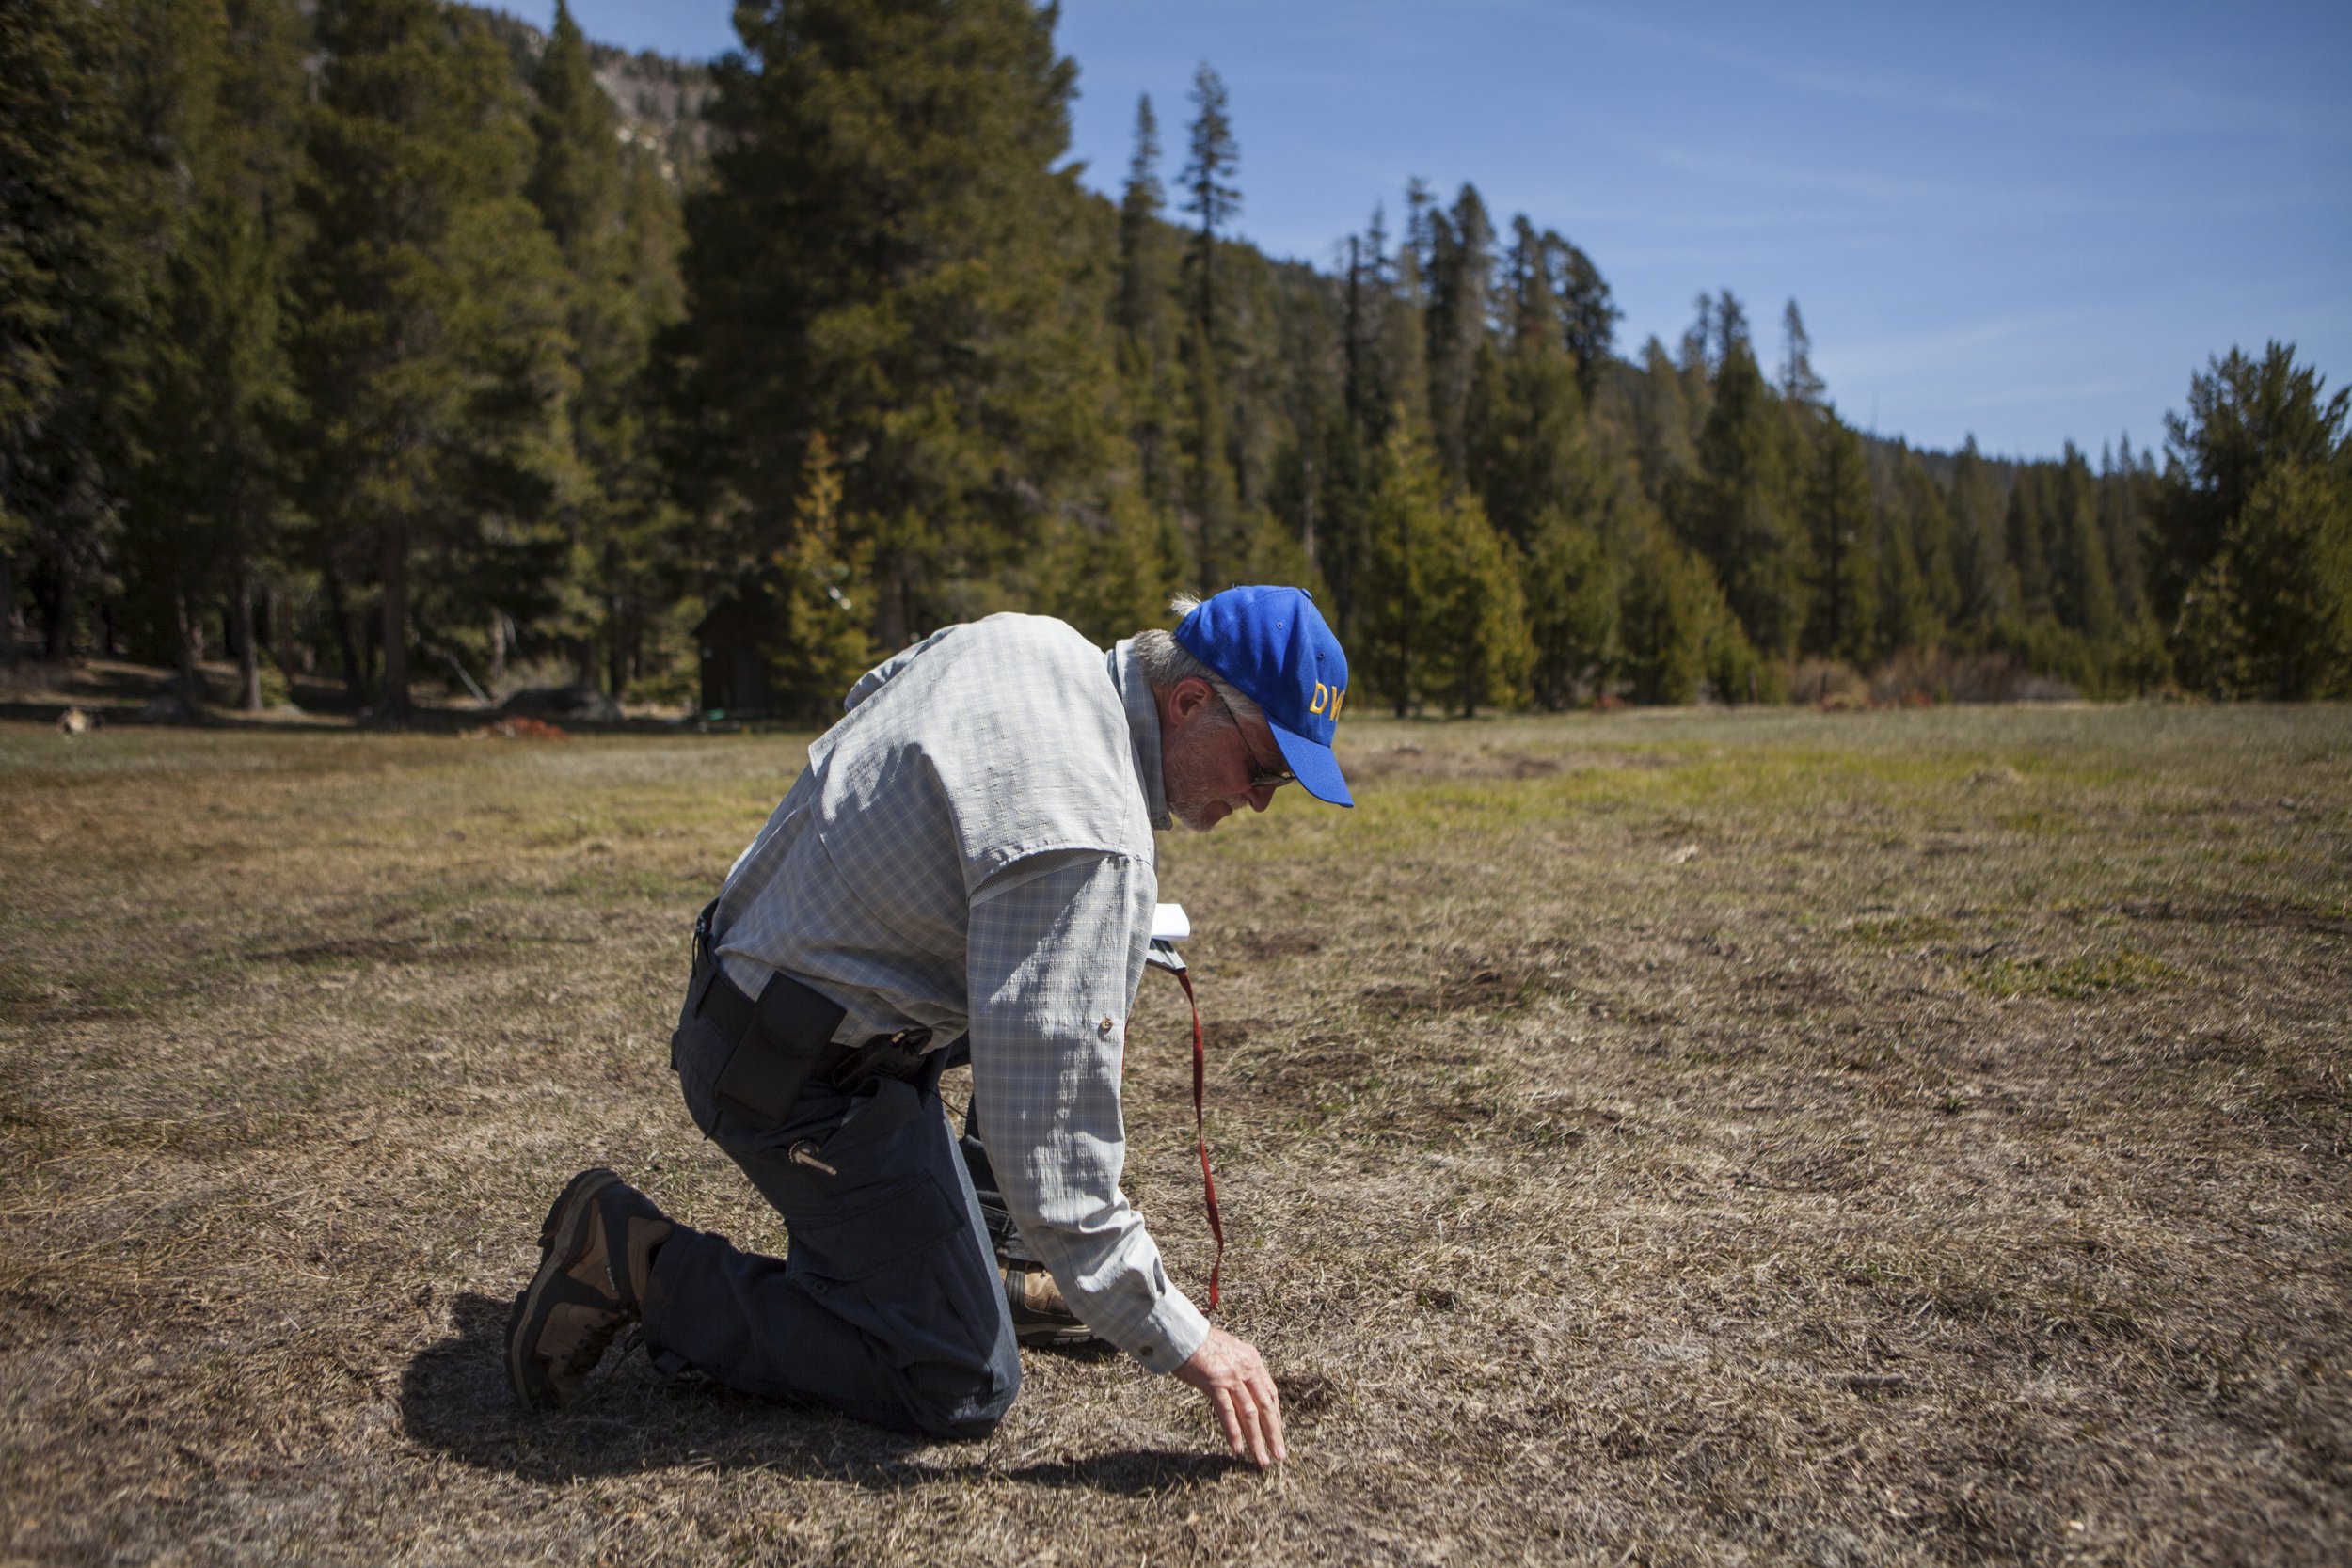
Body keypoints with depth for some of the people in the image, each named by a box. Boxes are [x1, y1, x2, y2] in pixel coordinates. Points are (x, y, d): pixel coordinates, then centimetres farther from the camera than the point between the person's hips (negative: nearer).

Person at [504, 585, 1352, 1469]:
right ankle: (647, 1268, -1)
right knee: (964, 1389, -5)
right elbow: (1049, 1136, -29)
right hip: (810, 1085, -10)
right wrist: (1179, 1340, -19)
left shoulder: (1022, 635, -2)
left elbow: (868, 698, 21)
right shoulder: (1082, 842, -30)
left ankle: (966, 1266, 26)